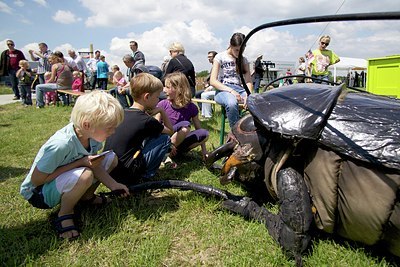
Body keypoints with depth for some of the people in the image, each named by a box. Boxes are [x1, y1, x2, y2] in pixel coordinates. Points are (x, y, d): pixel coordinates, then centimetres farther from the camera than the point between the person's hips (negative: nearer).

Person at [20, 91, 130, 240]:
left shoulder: (91, 134, -14)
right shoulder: (62, 145, -35)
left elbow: (94, 165, 0)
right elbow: (36, 180, -27)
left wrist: (113, 185, -13)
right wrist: (80, 162, -30)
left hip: (62, 179, 7)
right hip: (38, 192, -7)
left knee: (111, 158, -5)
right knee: (84, 175, -38)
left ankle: (87, 197, 10)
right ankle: (64, 215, -11)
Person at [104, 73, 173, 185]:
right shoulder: (146, 121, -14)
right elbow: (170, 131, 4)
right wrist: (162, 111, 12)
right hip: (126, 177, -7)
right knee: (165, 138, 0)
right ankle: (146, 176, 5)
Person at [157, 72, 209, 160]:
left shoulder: (191, 108, -6)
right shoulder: (162, 105, -9)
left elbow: (199, 130, 2)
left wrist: (204, 150, 0)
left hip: (178, 144, 3)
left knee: (205, 134, -20)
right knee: (185, 125, -28)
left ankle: (174, 152, -17)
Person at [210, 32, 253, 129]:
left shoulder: (244, 60, 17)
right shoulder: (220, 57, 4)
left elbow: (248, 81, 7)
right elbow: (213, 81, -5)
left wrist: (248, 94, -16)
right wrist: (231, 91, -18)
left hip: (239, 89, 4)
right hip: (223, 90, -4)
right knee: (231, 103, -41)